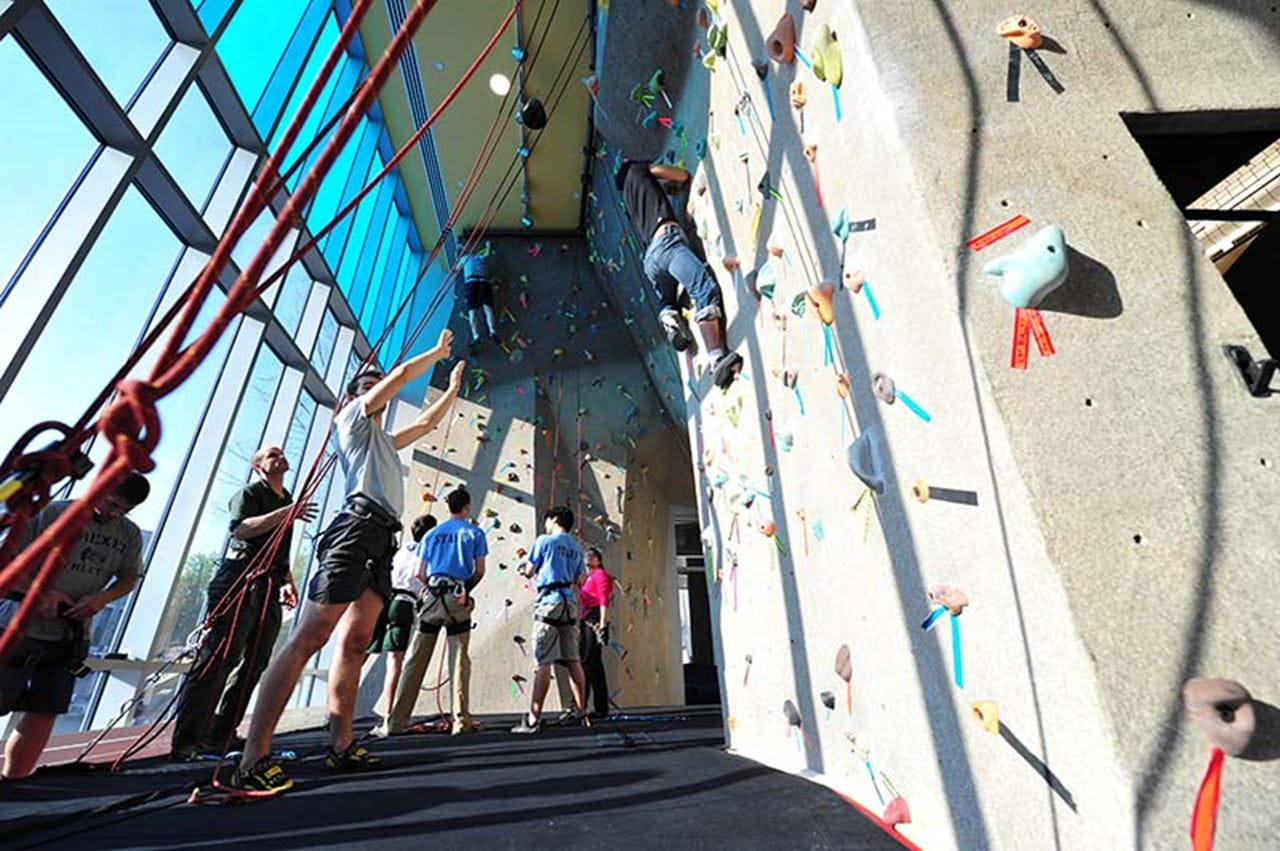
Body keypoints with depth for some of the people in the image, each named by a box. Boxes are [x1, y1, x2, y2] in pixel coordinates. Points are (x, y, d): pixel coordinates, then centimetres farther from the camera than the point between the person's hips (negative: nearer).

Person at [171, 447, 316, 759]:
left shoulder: (287, 500, 23)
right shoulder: (251, 492, 2)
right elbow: (241, 527, -18)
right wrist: (286, 513, -26)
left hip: (268, 590, 8)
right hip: (240, 580, -7)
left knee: (253, 663, 7)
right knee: (218, 658, -9)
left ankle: (220, 735, 16)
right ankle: (186, 741, -2)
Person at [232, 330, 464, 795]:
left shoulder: (384, 440, 32)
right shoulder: (352, 418, 12)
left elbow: (427, 422, 41)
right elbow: (403, 373, 8)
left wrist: (454, 388, 44)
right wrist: (439, 352, 22)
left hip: (382, 541, 9)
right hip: (358, 527, -8)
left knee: (355, 643, 4)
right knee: (310, 637, -12)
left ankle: (341, 746, 7)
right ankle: (253, 758, -10)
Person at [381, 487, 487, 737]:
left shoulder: (432, 533, 12)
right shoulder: (474, 532, 3)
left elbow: (419, 573, 9)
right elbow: (479, 571, -1)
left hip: (432, 598, 3)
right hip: (458, 600, -3)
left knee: (415, 661, 8)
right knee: (459, 660, 2)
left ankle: (396, 722, 11)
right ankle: (461, 720, 5)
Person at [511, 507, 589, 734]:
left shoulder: (544, 541, -1)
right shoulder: (577, 548, 15)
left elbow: (529, 572, 3)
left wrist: (525, 569, 23)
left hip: (549, 602, -6)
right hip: (570, 604, 6)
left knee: (543, 662, -6)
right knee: (573, 660, 10)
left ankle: (534, 718, -5)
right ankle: (582, 713, 14)